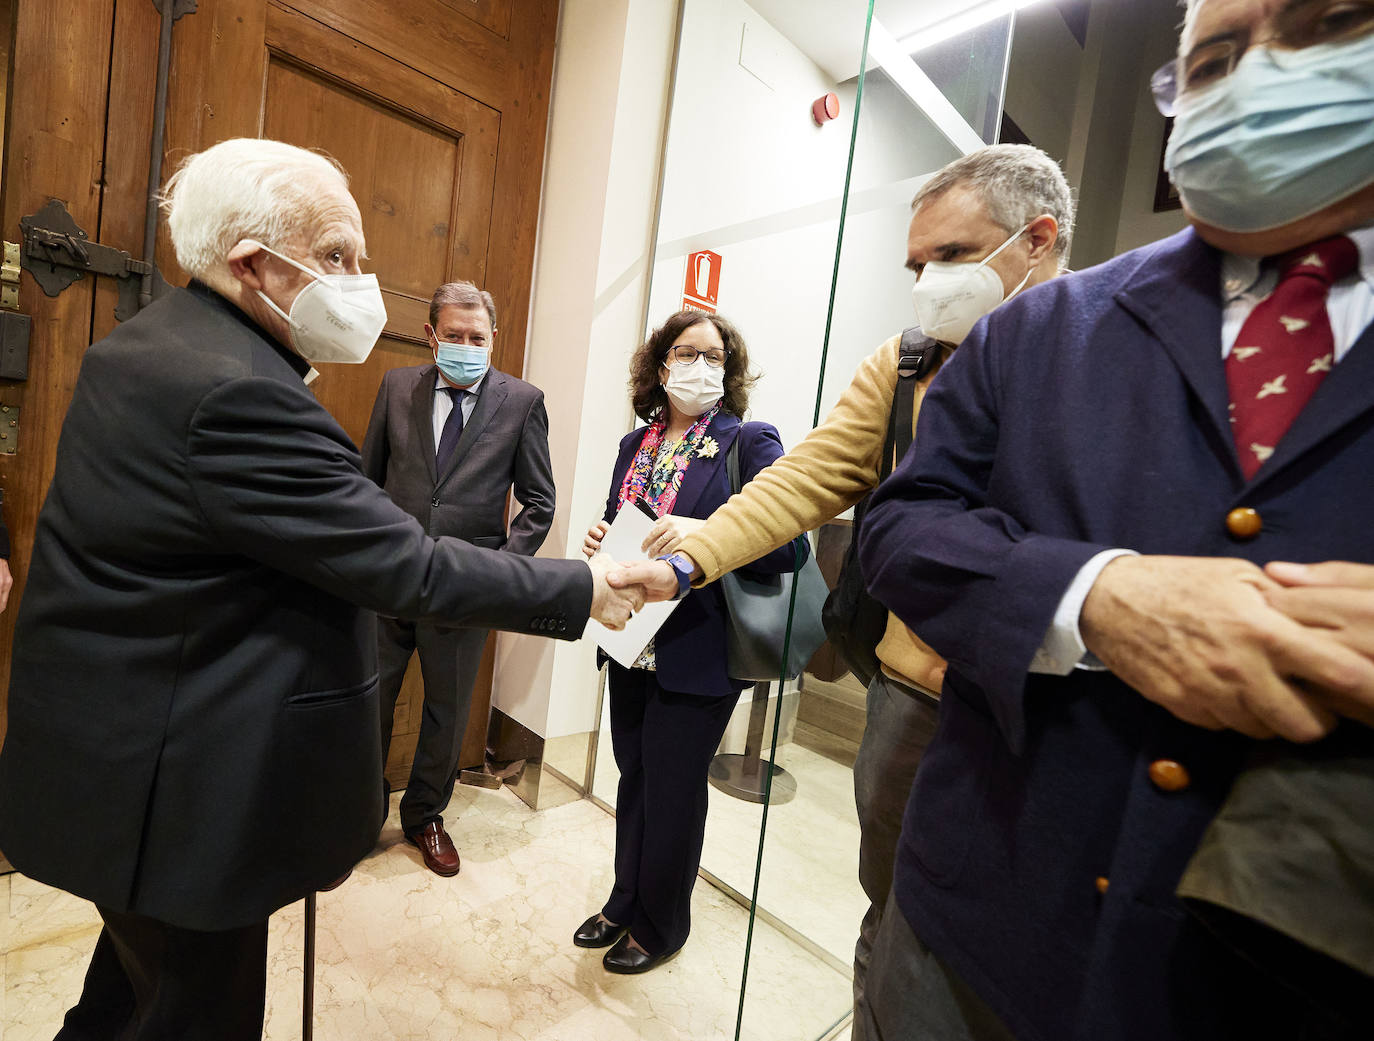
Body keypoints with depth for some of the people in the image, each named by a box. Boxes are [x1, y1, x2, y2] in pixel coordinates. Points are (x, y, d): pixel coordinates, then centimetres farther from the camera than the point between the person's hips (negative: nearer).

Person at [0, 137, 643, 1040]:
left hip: (106, 747, 10)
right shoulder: (241, 392, -28)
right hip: (180, 786, -10)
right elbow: (408, 567, -29)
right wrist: (582, 590, -20)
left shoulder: (134, 350, 6)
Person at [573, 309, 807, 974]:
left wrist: (705, 534, -30)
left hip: (697, 657, -5)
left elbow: (789, 545, -18)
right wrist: (599, 542, -4)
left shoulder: (749, 442, -9)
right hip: (632, 644, 5)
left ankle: (661, 925, 39)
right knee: (634, 781, 21)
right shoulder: (636, 444, 8)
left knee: (672, 794, 12)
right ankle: (625, 902, 47)